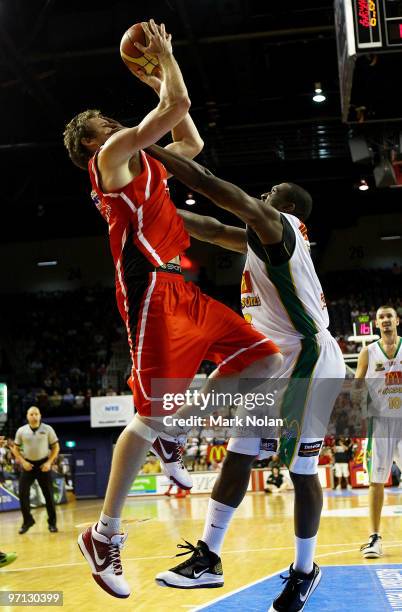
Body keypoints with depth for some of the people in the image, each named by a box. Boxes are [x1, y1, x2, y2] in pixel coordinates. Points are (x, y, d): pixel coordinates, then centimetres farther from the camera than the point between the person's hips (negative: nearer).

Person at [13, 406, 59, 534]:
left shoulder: (47, 429, -4)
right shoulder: (21, 431, -1)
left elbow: (56, 447, 1)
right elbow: (15, 448, 7)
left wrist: (49, 462, -9)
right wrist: (23, 462, -6)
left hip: (43, 464, -1)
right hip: (28, 464, 1)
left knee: (48, 494, 1)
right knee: (23, 493, -5)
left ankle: (52, 522, 13)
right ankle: (27, 521, 11)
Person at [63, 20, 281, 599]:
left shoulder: (141, 161, 26)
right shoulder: (112, 154, 0)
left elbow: (193, 143, 34)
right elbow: (175, 108, -8)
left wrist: (159, 84, 31)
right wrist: (165, 56, 7)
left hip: (181, 286, 9)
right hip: (151, 288, -9)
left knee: (264, 359, 4)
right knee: (155, 407, -14)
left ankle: (174, 434, 14)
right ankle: (105, 534, -3)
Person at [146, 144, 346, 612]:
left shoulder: (277, 223, -11)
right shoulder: (264, 238, 17)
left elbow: (210, 185, -18)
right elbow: (210, 230, 23)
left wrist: (146, 148, -14)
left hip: (309, 363, -10)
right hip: (277, 362, 10)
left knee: (302, 470, 0)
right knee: (239, 452, 6)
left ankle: (304, 571, 16)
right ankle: (209, 558, 10)